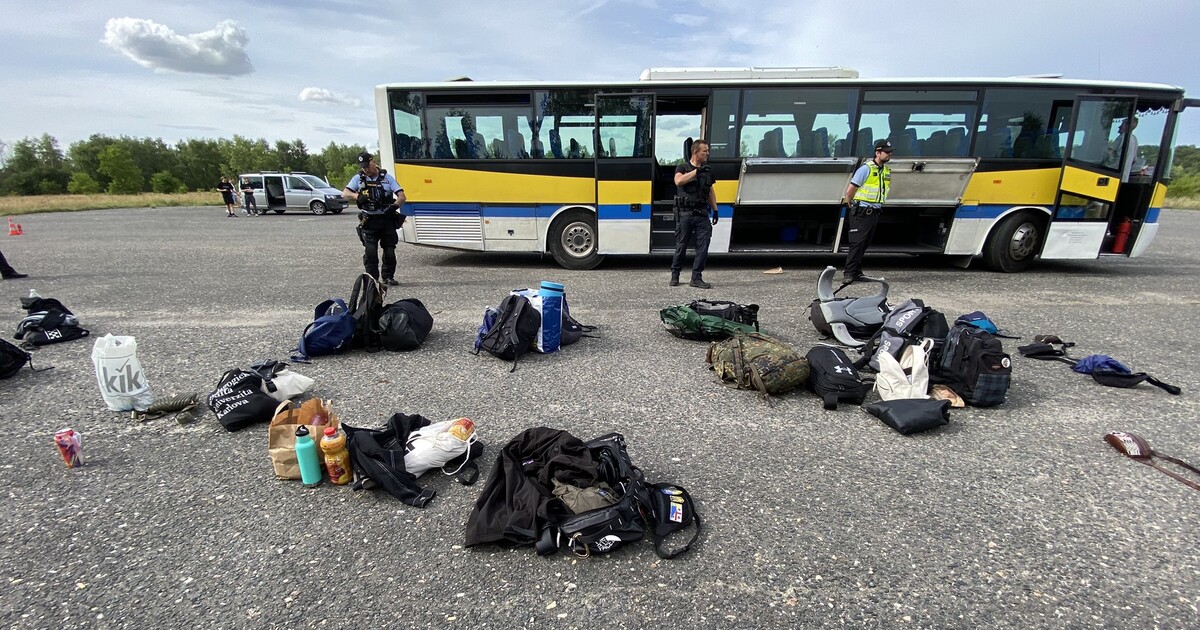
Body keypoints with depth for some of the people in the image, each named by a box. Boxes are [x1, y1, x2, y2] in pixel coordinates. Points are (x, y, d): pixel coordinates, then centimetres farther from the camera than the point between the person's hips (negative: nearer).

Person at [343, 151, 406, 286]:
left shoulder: (387, 178, 6)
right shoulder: (358, 178, 9)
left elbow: (402, 197, -1)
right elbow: (345, 193, 0)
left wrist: (395, 205, -23)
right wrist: (357, 196, -21)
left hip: (387, 219, 0)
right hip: (369, 221, 0)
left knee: (389, 251, 3)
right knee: (370, 251, -8)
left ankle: (388, 277, 16)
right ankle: (372, 278, -1)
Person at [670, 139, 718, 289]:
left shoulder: (707, 170, 15)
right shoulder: (683, 168, 0)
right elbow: (678, 181, -22)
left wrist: (715, 210, 16)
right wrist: (696, 171, -23)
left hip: (702, 213, 4)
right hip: (685, 213, -4)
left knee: (703, 246, -4)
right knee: (681, 246, 3)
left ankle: (696, 278, 3)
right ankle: (674, 275, 19)